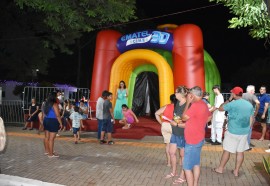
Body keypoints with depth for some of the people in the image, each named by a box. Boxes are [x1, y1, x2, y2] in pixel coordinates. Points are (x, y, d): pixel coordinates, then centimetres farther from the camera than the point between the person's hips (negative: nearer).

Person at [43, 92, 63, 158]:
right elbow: (57, 115, -18)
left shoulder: (46, 104, 10)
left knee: (46, 137, 18)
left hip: (46, 120, 9)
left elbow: (44, 113, 16)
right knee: (51, 138, -5)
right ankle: (51, 154, 0)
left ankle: (47, 151, 31)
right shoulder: (55, 104, -15)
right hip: (53, 121, -9)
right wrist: (60, 123, -10)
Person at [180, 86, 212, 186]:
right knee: (196, 164, 18)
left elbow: (184, 118, -15)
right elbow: (209, 117, 22)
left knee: (187, 167, -2)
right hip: (199, 139, 9)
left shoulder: (195, 105, -23)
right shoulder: (204, 105, 6)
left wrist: (188, 102, -10)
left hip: (192, 141, -9)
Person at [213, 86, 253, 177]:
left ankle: (220, 168, 19)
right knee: (240, 152, 11)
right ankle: (236, 171, 21)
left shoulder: (232, 104, -16)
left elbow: (220, 108, -2)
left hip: (233, 132, -5)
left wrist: (229, 99, 2)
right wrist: (247, 129, 20)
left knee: (226, 151, 7)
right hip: (244, 132, 5)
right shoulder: (250, 105, 3)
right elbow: (251, 120, 10)